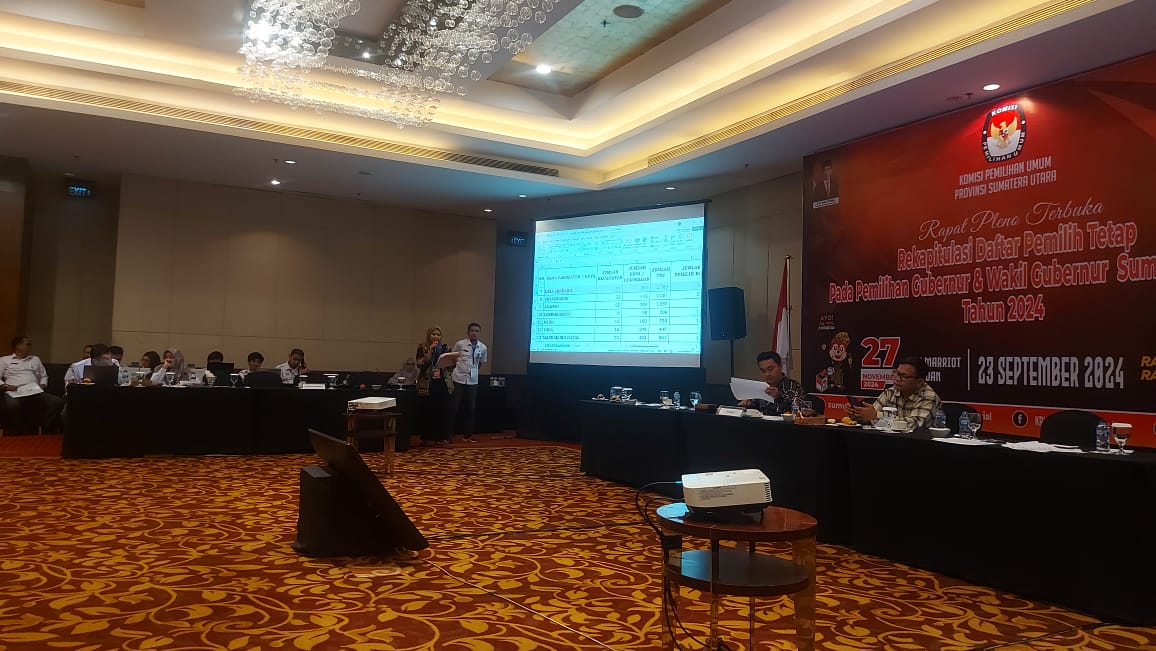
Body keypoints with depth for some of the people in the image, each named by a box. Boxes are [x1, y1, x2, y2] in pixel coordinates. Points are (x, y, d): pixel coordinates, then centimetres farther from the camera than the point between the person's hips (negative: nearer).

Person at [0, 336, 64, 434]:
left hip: (36, 393, 3)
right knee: (12, 405, -43)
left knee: (59, 402, -27)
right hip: (15, 394, -3)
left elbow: (44, 376, 28)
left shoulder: (35, 359, 30)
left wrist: (43, 385, 7)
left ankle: (46, 431, -20)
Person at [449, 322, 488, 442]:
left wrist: (472, 370, 12)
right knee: (453, 407, -2)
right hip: (458, 380, -3)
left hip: (472, 381, 3)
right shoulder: (460, 344, -7)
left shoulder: (483, 348, 2)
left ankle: (468, 435, 20)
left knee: (470, 408, 9)